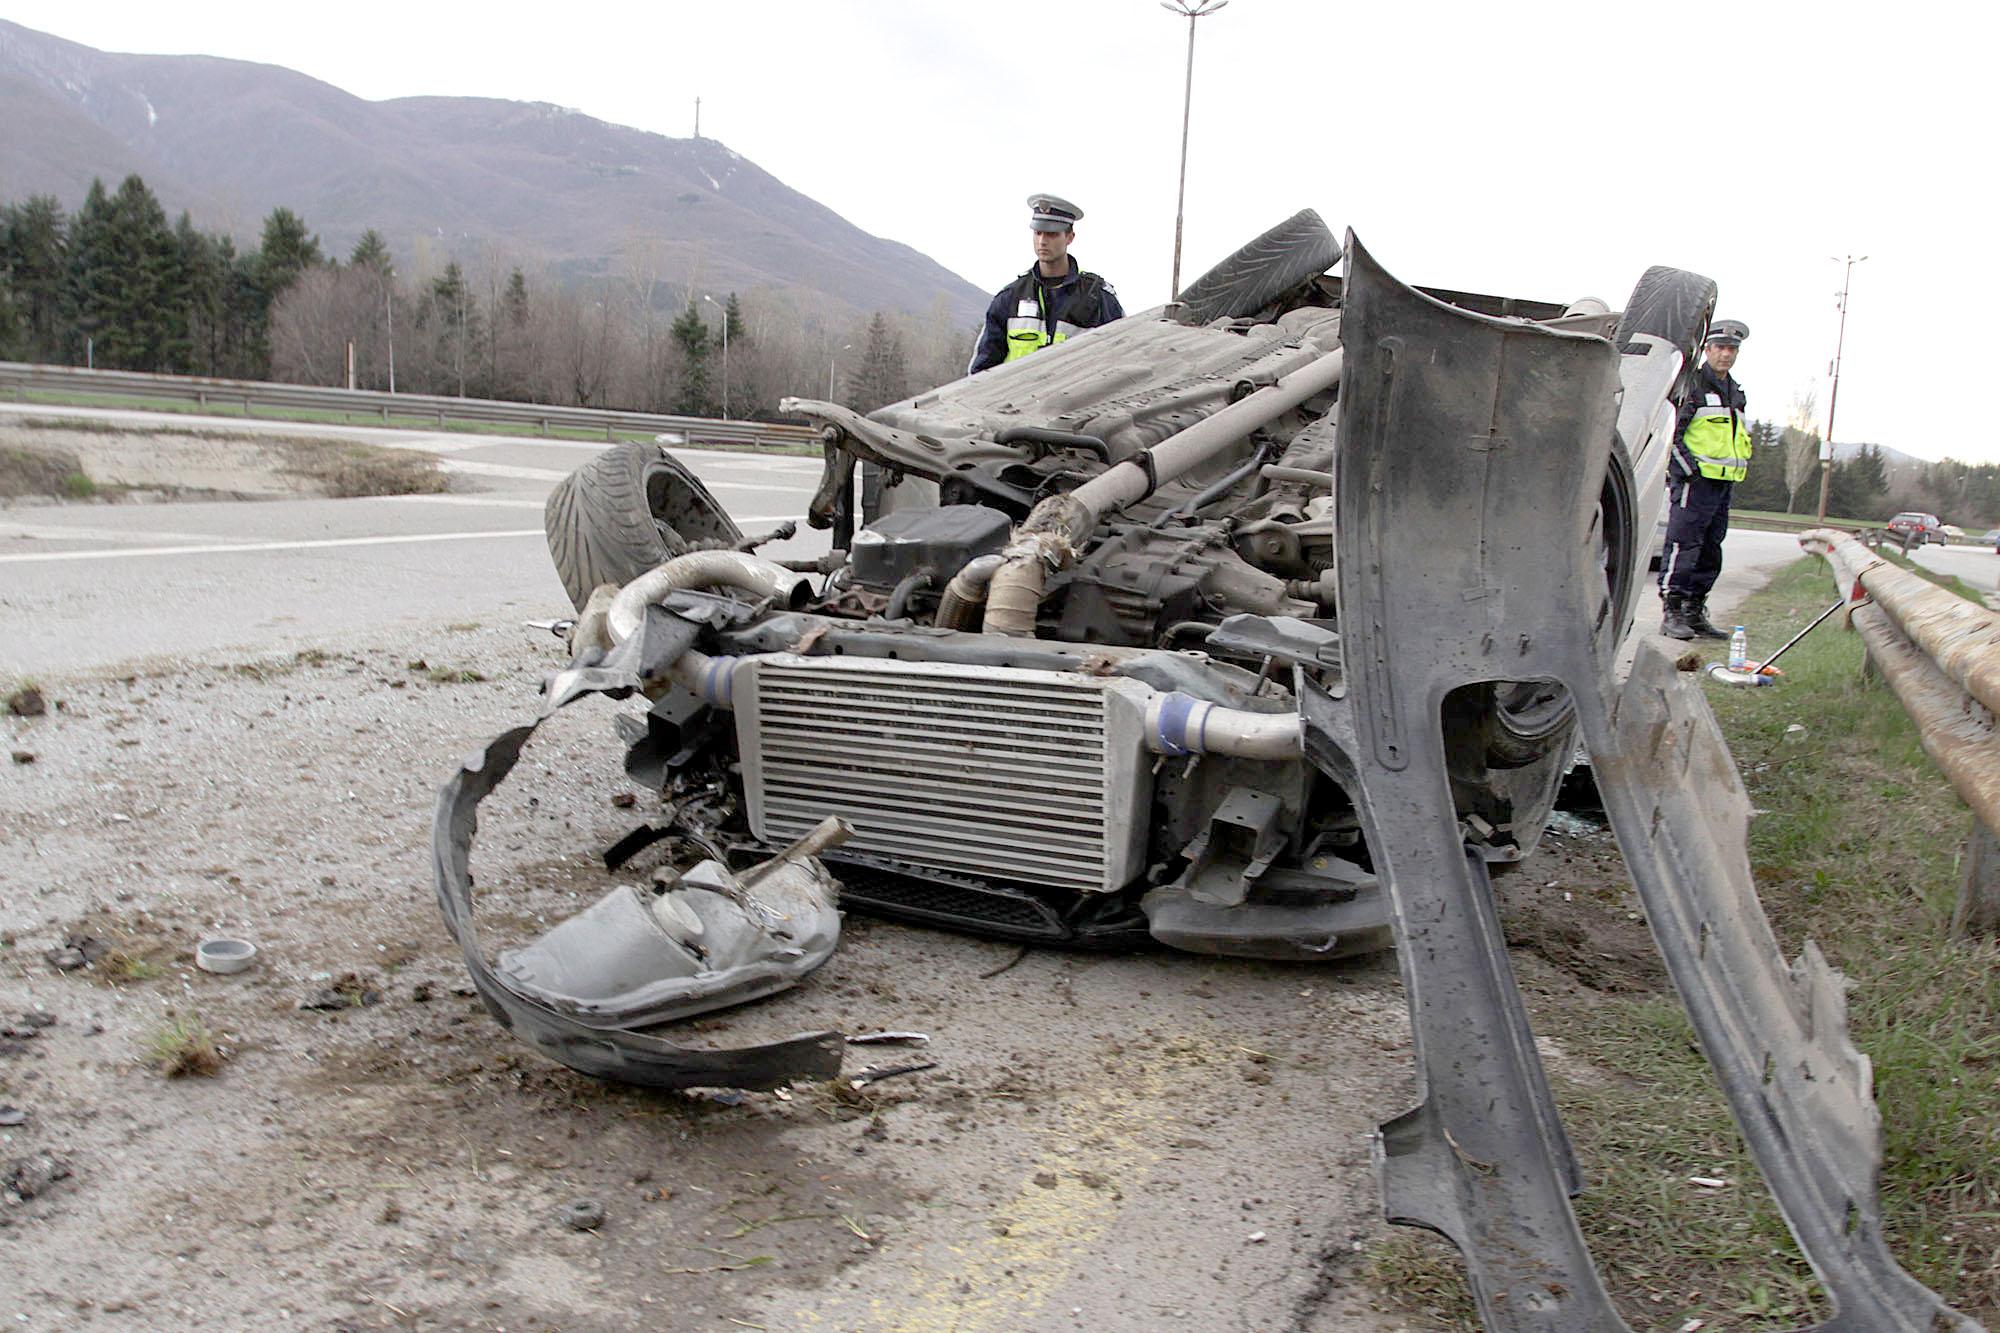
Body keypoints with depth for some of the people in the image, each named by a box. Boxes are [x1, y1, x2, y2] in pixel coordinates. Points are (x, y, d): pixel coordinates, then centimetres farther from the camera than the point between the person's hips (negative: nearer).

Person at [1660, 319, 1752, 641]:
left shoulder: (1736, 392, 20)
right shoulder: (1692, 385, -6)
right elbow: (1670, 430, -12)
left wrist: (1739, 467, 17)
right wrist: (1689, 467, -17)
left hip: (1724, 484, 9)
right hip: (1694, 481, -8)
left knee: (1710, 553, 9)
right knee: (1683, 546, -11)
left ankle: (1695, 614, 15)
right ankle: (1671, 613, -10)